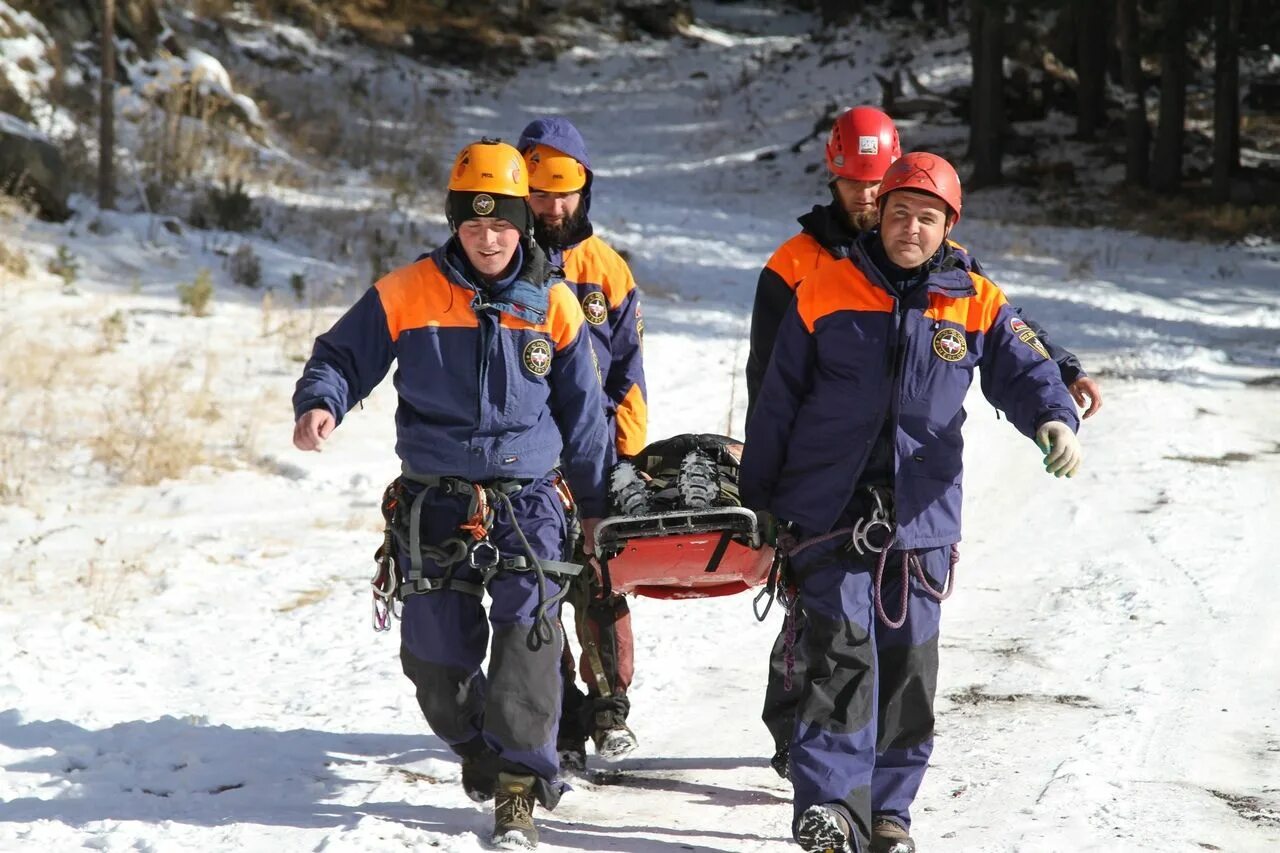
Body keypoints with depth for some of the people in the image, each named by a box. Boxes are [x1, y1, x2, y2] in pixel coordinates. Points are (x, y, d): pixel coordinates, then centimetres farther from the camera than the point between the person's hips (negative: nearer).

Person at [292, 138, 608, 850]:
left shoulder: (554, 305, 3)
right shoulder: (408, 294, -2)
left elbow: (583, 412, 12)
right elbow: (343, 356, 3)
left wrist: (594, 504, 16)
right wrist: (321, 403, -20)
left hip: (527, 497, -1)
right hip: (435, 501, 1)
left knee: (527, 638, -16)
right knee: (437, 654, 5)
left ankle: (518, 790, -8)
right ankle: (477, 746, 33)